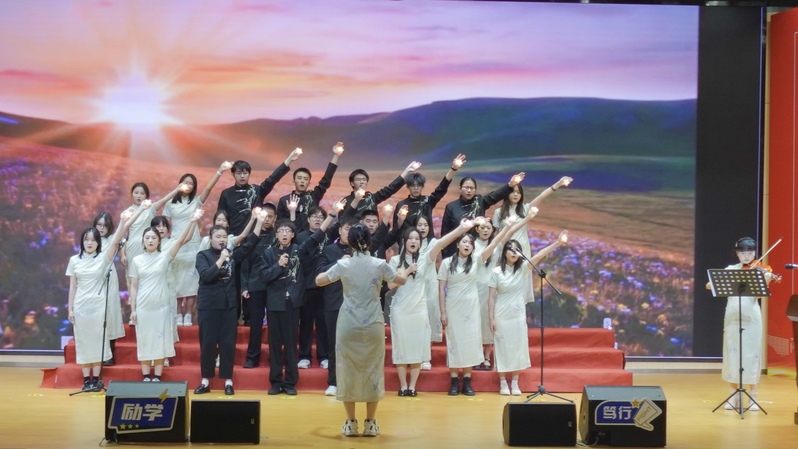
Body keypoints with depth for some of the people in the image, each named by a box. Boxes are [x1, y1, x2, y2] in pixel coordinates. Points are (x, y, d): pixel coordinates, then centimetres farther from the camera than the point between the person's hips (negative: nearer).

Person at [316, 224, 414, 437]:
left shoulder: (343, 264, -6)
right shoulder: (380, 264, -4)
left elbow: (319, 280, 4)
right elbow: (400, 280, 14)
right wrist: (408, 271, 36)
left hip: (348, 326, 0)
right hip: (373, 325, 0)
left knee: (348, 370, 8)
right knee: (372, 370, 9)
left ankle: (351, 422, 10)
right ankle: (370, 422, 11)